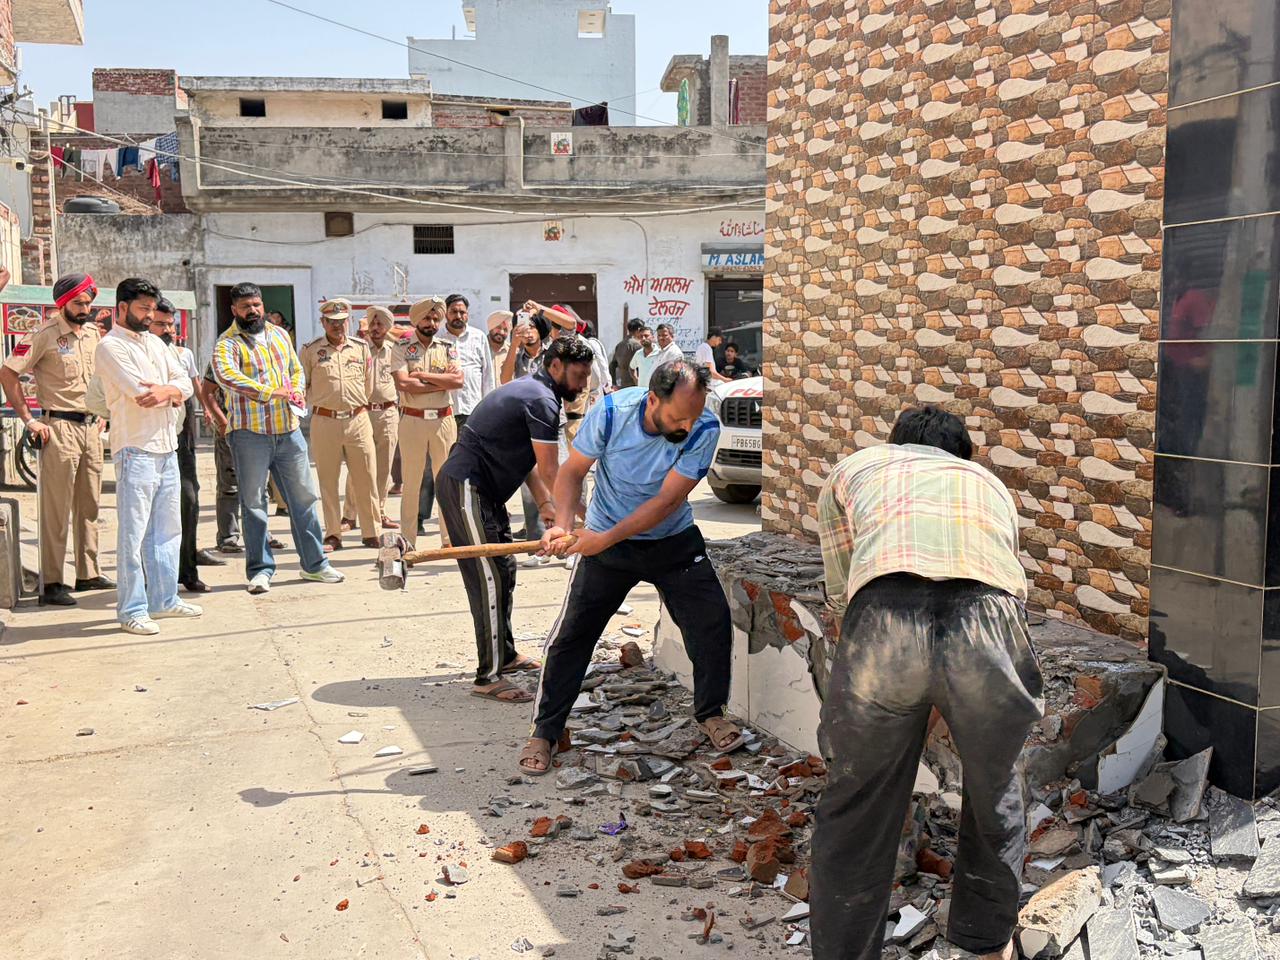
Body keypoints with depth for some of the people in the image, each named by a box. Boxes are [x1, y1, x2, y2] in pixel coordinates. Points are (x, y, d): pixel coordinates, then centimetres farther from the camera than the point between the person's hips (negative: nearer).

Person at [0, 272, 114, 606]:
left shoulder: (94, 334, 11)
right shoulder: (44, 337, -8)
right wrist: (29, 420, -12)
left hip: (91, 428, 7)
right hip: (60, 428, -7)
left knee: (89, 505, 11)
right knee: (56, 509, -5)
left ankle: (88, 574, 20)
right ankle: (51, 584, -2)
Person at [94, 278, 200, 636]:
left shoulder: (155, 342, 17)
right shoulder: (111, 347, -7)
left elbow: (185, 383, 8)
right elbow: (141, 393, -18)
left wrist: (167, 391, -14)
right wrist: (173, 392, -1)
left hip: (167, 448, 8)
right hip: (135, 449, -8)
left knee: (168, 529, 14)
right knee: (133, 533, -5)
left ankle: (163, 599, 24)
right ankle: (131, 610, 1)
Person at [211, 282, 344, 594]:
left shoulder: (279, 335, 14)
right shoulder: (227, 343, -7)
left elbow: (296, 370, 23)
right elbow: (226, 376, -26)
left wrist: (296, 392, 1)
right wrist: (271, 392, -32)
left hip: (288, 429, 5)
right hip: (250, 432, -5)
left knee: (303, 496, 8)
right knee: (253, 502, 2)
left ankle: (314, 563, 19)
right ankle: (260, 569, 10)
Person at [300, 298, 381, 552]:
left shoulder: (361, 348, 11)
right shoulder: (310, 350, 5)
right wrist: (322, 403, 6)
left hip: (358, 420, 1)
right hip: (324, 422, -1)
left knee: (366, 478, 1)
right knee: (328, 480, 3)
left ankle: (371, 533, 8)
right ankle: (332, 534, 10)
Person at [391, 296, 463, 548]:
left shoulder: (448, 349, 10)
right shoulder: (402, 350, 3)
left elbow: (458, 380, -7)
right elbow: (403, 383, -14)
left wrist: (423, 375, -11)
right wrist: (442, 382, -10)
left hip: (444, 419, 2)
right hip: (412, 420, -2)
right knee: (411, 482, 3)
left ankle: (449, 538, 13)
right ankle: (407, 541, 9)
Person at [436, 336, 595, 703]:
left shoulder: (530, 390, 16)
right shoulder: (541, 400, -18)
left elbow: (527, 458, 17)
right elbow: (550, 472, -18)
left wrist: (544, 503, 6)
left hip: (482, 489, 11)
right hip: (465, 489, -11)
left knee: (504, 570, 15)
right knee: (489, 579, -10)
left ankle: (505, 655, 27)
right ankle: (489, 677, -7)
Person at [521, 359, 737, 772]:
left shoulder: (704, 428, -23)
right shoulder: (610, 412, -23)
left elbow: (666, 501, -24)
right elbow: (573, 470, -11)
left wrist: (607, 537, -31)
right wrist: (563, 524, -28)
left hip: (674, 540, 1)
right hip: (604, 541, 0)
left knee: (713, 621, -5)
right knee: (570, 635, -2)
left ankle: (711, 712, 21)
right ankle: (544, 732, 15)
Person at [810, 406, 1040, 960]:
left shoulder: (852, 469, 35)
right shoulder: (989, 483, 39)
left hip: (884, 626, -2)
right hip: (987, 621, 2)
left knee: (854, 816, 19)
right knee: (995, 795, 30)